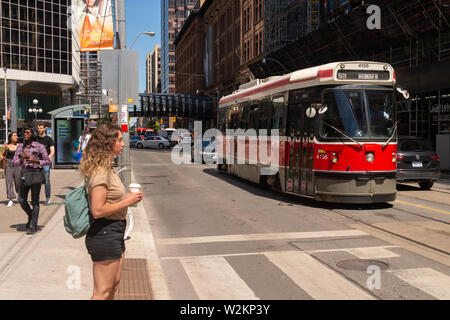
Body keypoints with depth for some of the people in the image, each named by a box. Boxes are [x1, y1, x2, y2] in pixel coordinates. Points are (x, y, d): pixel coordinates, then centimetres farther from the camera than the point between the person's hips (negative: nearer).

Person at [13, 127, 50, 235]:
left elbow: (47, 161, -1)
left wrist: (35, 160, -15)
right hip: (24, 174, 4)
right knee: (22, 200, 4)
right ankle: (31, 216, 33)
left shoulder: (39, 146, -1)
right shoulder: (20, 147, 11)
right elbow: (15, 162, 9)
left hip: (36, 173, -4)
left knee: (35, 201, -2)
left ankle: (33, 226, 5)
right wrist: (22, 159, -11)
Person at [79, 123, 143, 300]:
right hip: (104, 234, -10)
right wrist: (127, 201, -18)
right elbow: (98, 210, -25)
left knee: (114, 283, 20)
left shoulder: (107, 168, 12)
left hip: (114, 232, 10)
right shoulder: (100, 171, -20)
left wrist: (127, 197, 7)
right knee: (103, 291, 0)